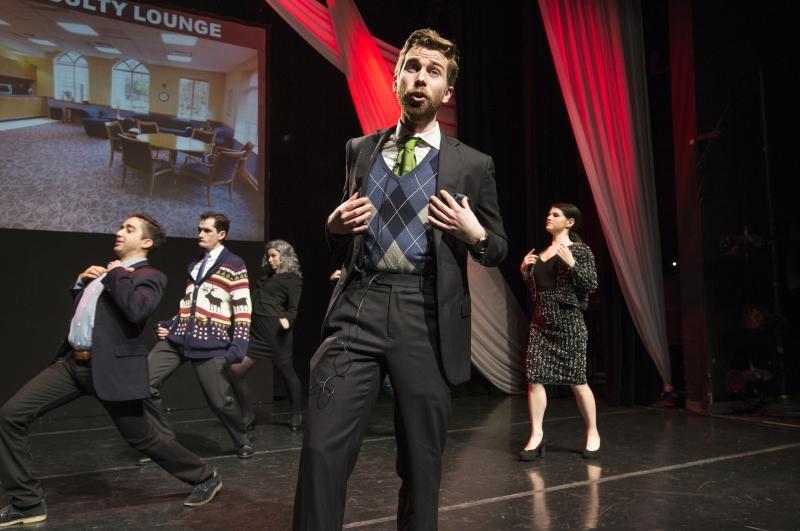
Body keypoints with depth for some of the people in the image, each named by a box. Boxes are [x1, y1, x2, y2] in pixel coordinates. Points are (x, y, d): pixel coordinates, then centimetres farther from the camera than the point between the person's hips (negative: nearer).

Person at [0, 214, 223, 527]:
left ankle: (205, 479, 22)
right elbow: (79, 309, 27)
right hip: (72, 361, 8)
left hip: (109, 367, -8)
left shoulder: (149, 276, -5)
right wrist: (81, 281, 10)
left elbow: (136, 310, -27)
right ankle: (28, 503, 11)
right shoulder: (107, 270, 20)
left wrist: (115, 274, -14)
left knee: (141, 437, 2)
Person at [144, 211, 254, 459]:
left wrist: (239, 345, -13)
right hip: (178, 336, 6)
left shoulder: (234, 265, -1)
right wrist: (167, 325, 11)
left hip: (210, 343, -6)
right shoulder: (195, 265, 20)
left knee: (221, 400, -2)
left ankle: (244, 441, 25)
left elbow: (243, 309, -6)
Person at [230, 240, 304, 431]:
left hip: (275, 330, -7)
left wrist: (287, 319, -27)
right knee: (234, 371, 0)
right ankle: (248, 414, 13)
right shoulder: (267, 277, 21)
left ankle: (297, 415, 21)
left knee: (287, 373, 3)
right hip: (256, 330, 7)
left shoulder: (292, 280, -1)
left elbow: (293, 308, -9)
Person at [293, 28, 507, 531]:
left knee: (423, 457, 10)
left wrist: (474, 234, -10)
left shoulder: (473, 164, 6)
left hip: (426, 317, -1)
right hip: (358, 306, 2)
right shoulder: (360, 149, 14)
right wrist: (336, 225, 0)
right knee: (323, 448, -6)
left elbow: (497, 248, 11)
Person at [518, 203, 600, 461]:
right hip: (540, 321, 6)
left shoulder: (579, 249, -3)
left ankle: (593, 433, 19)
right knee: (534, 378, -2)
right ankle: (536, 435, 5)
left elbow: (592, 285, -10)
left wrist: (572, 264, -21)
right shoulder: (541, 253, 15)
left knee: (577, 381, 2)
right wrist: (524, 269, 5)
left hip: (567, 320, -6)